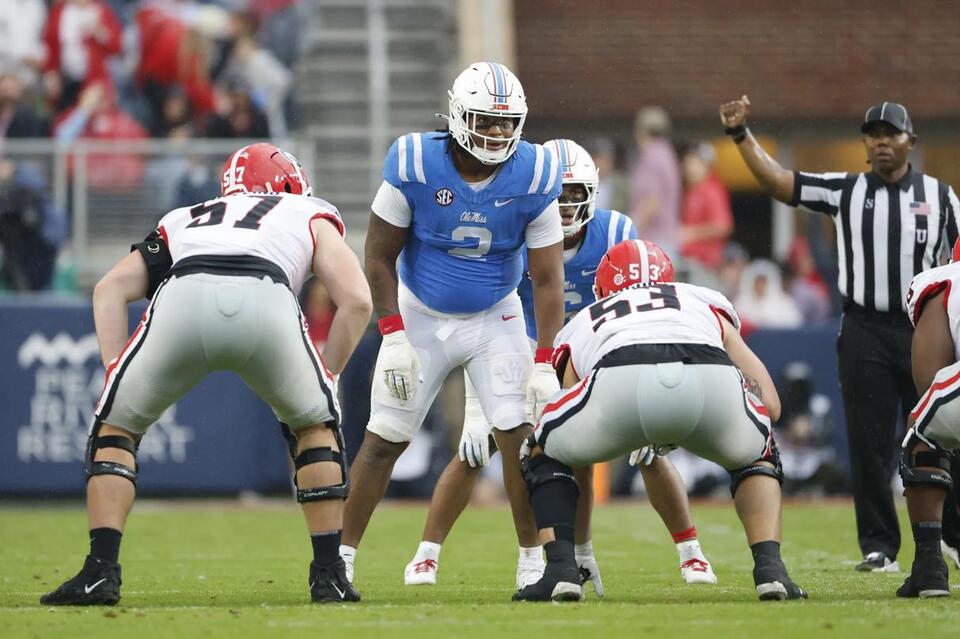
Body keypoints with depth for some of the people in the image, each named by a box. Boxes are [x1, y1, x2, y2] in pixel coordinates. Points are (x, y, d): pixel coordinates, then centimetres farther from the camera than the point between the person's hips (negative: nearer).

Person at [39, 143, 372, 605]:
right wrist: (326, 378, 31)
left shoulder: (185, 220, 41)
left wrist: (116, 376, 22)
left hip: (182, 297, 1)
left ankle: (101, 571, 11)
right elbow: (356, 300, 22)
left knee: (115, 427, 24)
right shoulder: (310, 216, 37)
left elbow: (111, 289, 27)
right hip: (267, 303, -1)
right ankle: (328, 575, 22)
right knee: (314, 425, 28)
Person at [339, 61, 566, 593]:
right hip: (420, 315, -1)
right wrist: (394, 338, -18)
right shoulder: (414, 165, -22)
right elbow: (380, 258, -12)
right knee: (384, 439, 0)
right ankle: (342, 558, 12)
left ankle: (533, 562, -1)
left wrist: (545, 364, -18)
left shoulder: (532, 176, -18)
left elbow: (546, 279, -12)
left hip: (494, 319, 1)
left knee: (519, 434, -11)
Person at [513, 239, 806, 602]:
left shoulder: (582, 325, 42)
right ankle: (770, 567, 13)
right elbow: (770, 406, 33)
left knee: (545, 455, 31)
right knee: (756, 456, 35)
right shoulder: (706, 304, 42)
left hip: (621, 381, -1)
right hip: (711, 379, 1)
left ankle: (560, 568, 11)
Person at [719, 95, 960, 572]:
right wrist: (740, 134, -8)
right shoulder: (844, 191, 6)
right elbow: (777, 181, 1)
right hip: (865, 331, 0)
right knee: (869, 442, -1)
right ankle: (878, 546, 5)